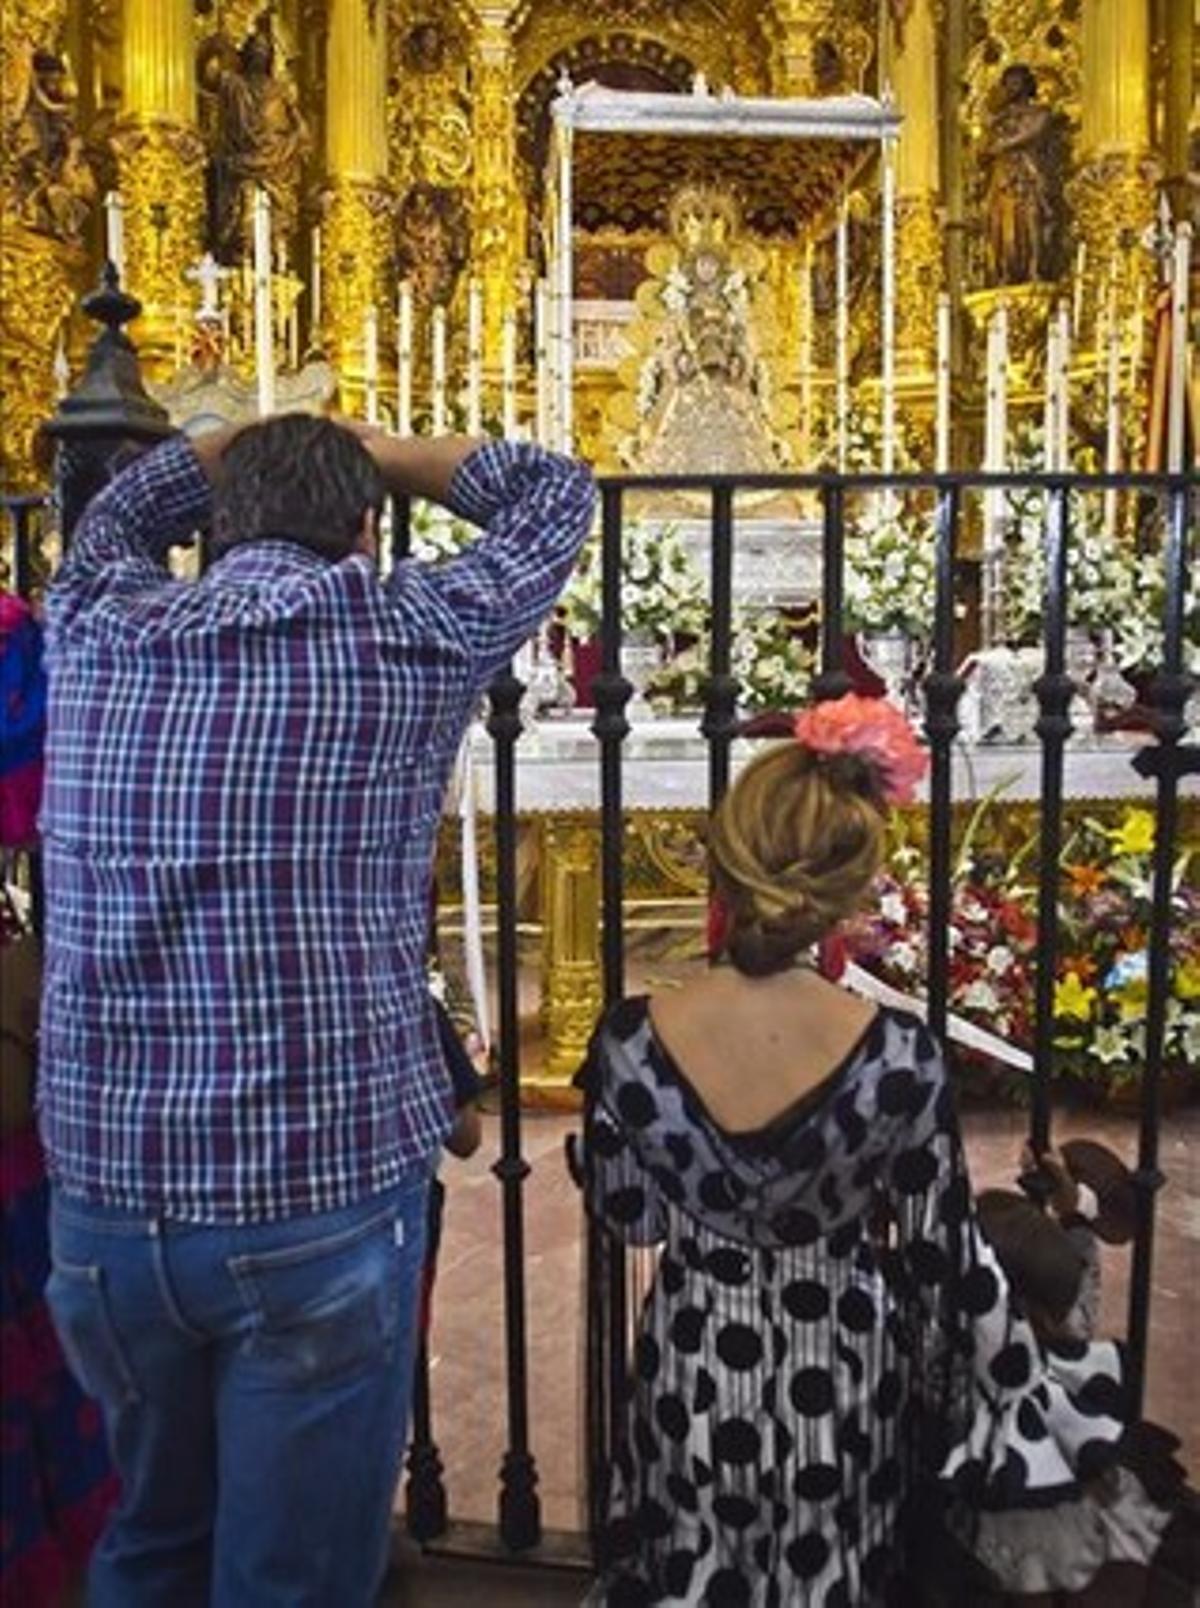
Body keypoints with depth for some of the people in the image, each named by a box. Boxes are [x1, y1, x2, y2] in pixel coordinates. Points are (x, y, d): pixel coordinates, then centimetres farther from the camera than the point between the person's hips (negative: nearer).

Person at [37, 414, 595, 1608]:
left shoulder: (93, 627, 2)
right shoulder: (401, 637, -7)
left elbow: (122, 508, 26)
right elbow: (556, 496, 9)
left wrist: (263, 440, 28)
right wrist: (378, 456, 18)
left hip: (101, 1192, 5)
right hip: (321, 1199, -4)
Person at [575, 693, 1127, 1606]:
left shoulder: (631, 1042, -24)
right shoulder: (901, 1057, -26)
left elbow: (625, 1221, -7)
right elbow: (943, 1252, -13)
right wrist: (1012, 1402, 4)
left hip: (693, 1362, 1)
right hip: (843, 1365, 0)